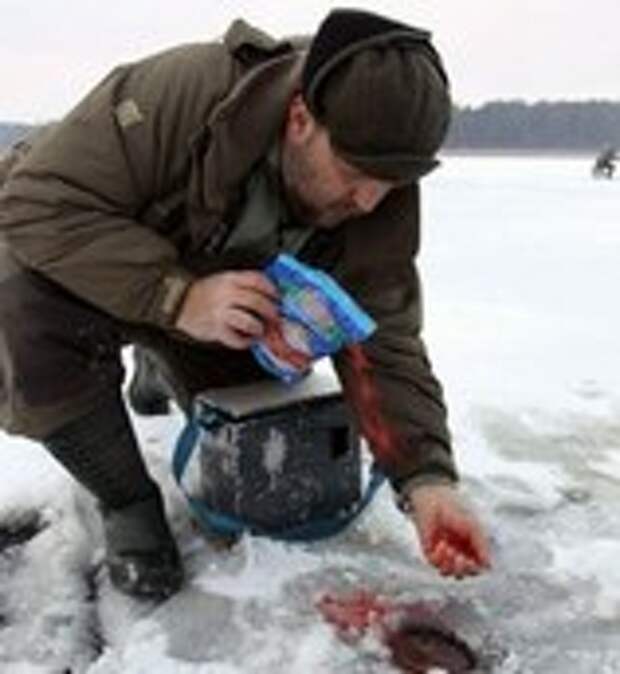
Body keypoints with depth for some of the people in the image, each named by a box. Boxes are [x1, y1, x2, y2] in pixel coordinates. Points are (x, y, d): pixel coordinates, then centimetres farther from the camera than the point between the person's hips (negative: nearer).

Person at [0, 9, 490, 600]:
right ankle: (128, 503, -10)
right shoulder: (184, 90, -39)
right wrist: (178, 297, -48)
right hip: (94, 268, -3)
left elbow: (386, 347, -22)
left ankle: (159, 366, 39)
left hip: (226, 305, 4)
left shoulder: (382, 210, -24)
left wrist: (427, 479, -38)